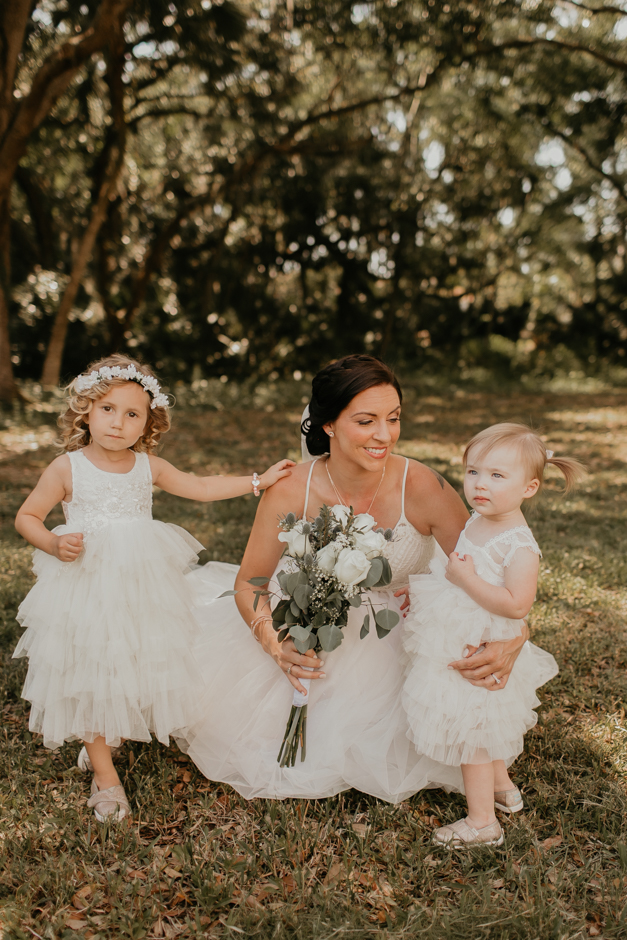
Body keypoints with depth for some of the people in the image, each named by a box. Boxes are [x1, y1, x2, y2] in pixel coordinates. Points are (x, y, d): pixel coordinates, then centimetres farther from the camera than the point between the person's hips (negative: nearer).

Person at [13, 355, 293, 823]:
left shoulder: (148, 466, 3)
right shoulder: (67, 468, -6)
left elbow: (201, 487, 10)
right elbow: (27, 516, 1)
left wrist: (258, 480, 6)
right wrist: (54, 543, -18)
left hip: (142, 586, 4)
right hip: (85, 588, -3)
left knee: (141, 670, 10)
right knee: (90, 675, 3)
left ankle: (99, 743, 37)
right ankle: (104, 772, 19)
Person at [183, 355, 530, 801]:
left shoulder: (422, 488, -25)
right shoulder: (291, 492, -21)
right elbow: (249, 580, -9)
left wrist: (512, 638, -39)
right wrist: (274, 642, -28)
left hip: (402, 640, 0)